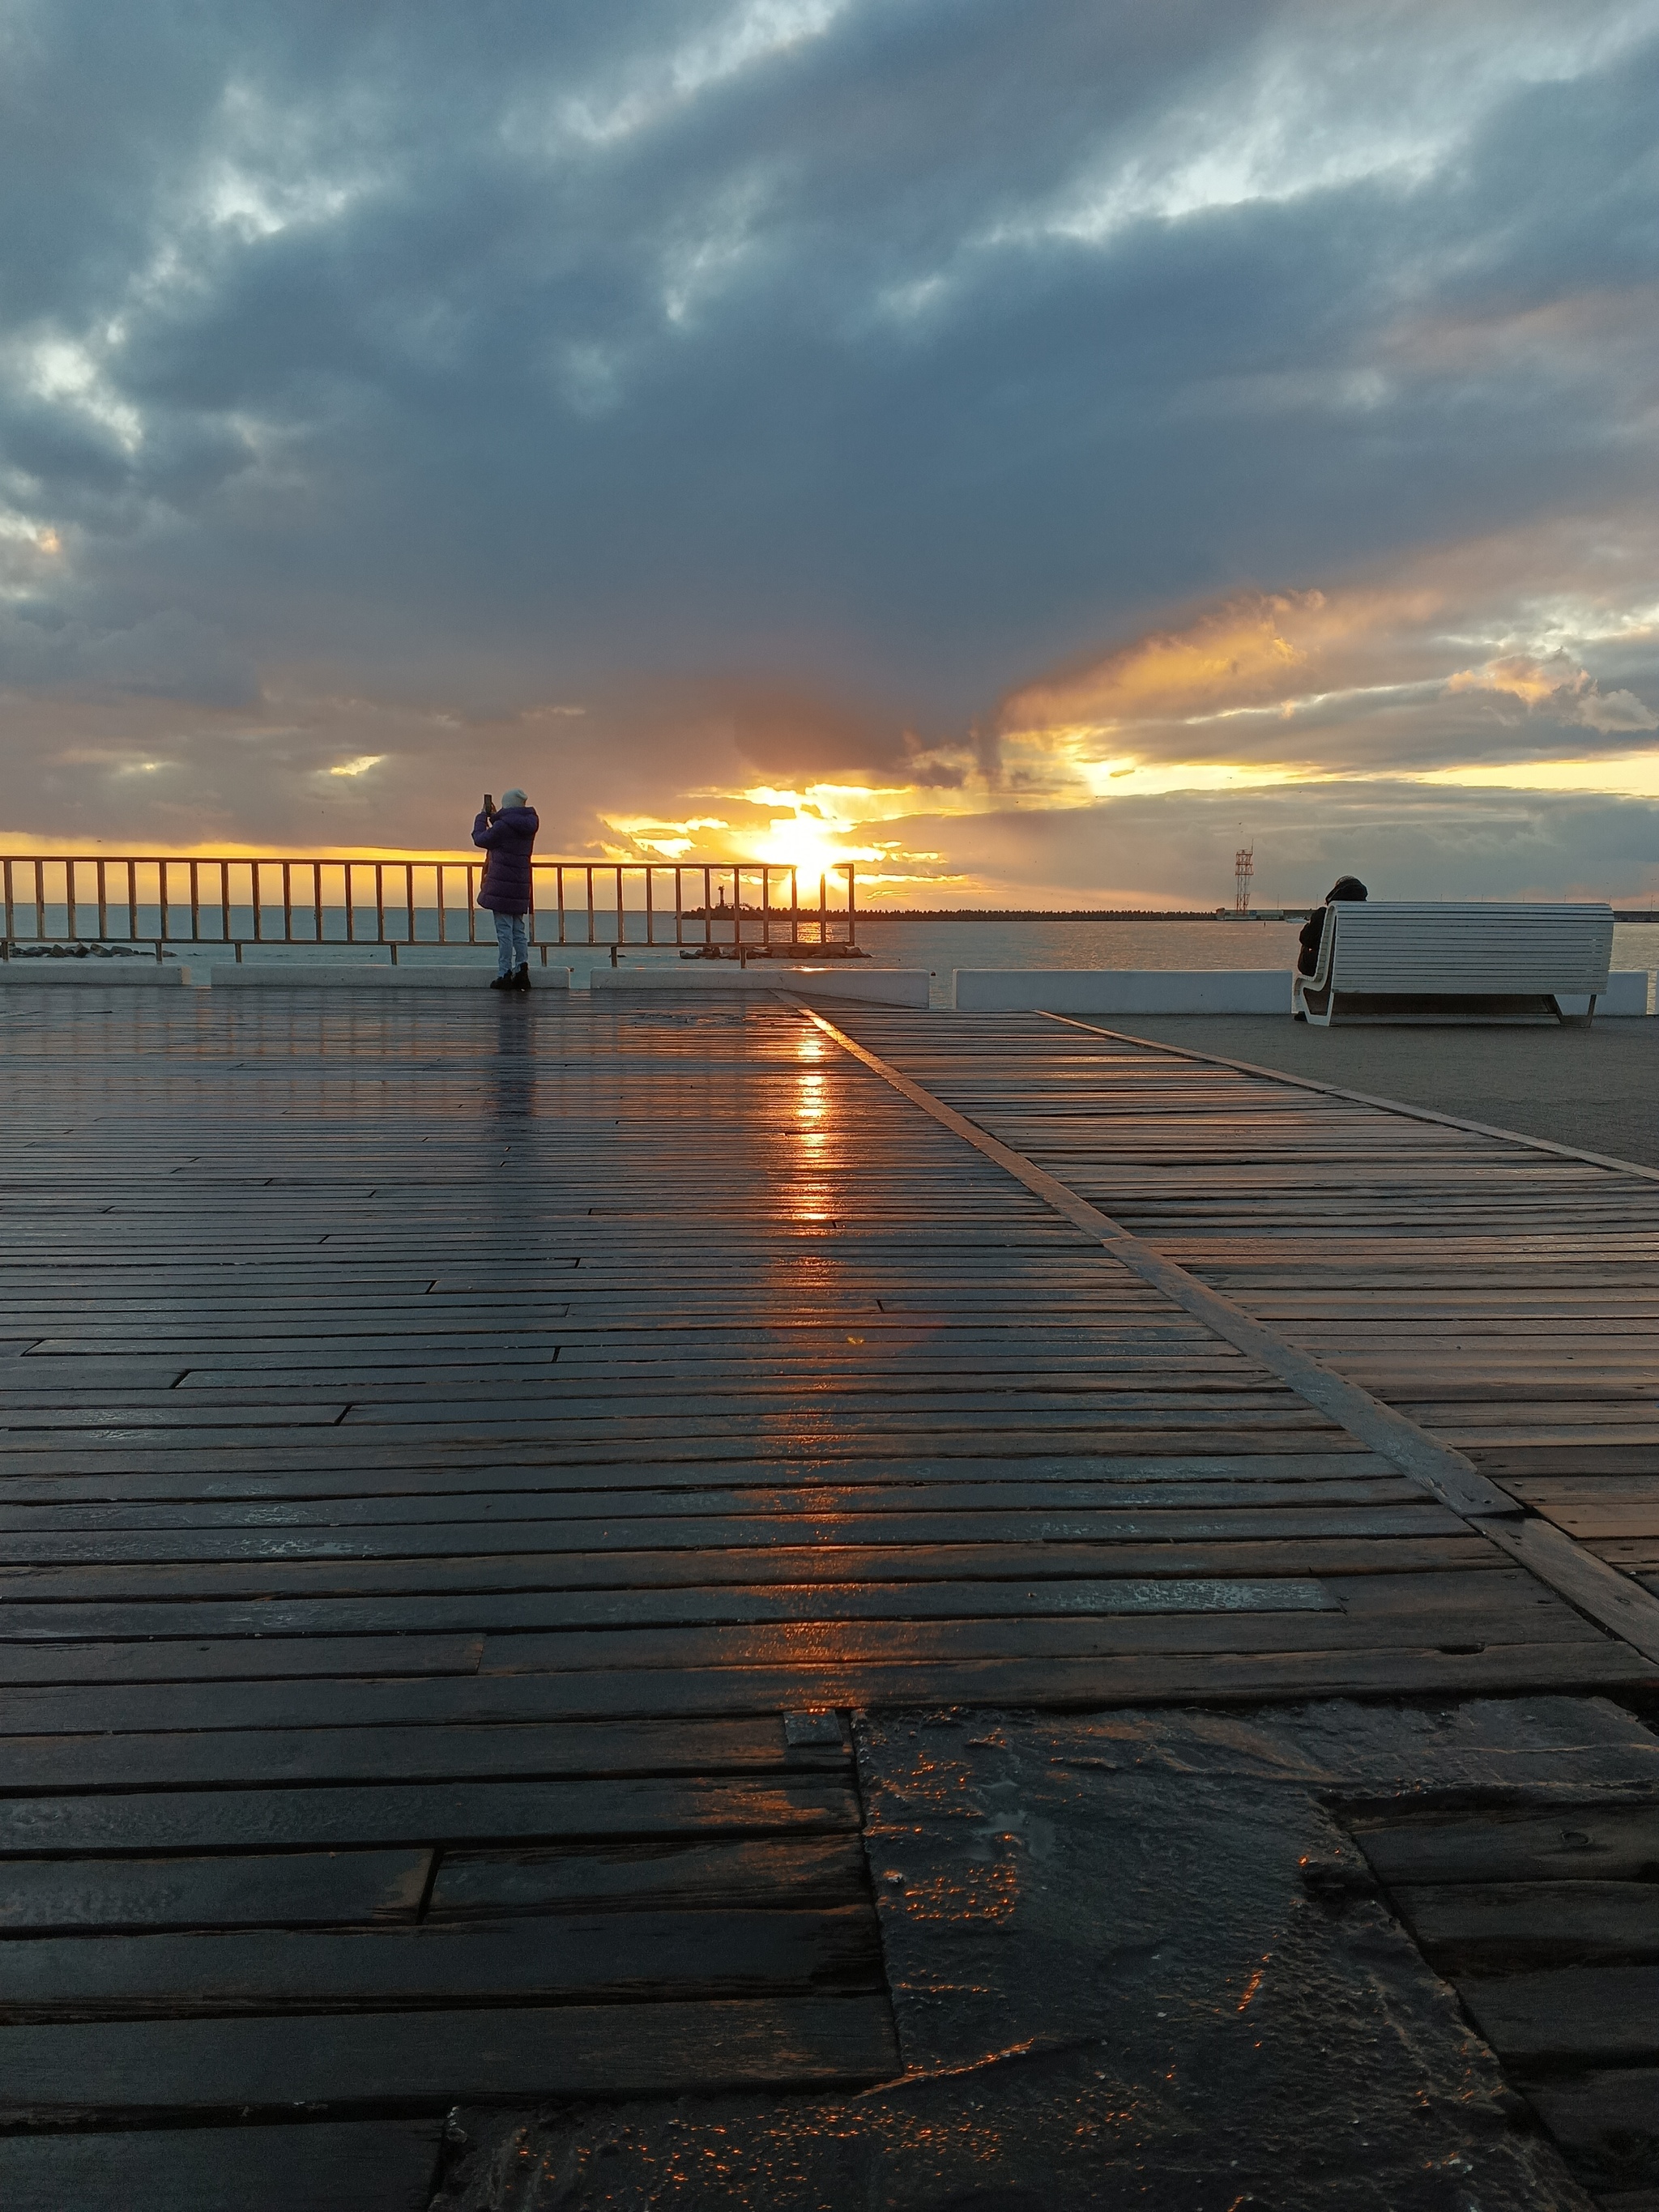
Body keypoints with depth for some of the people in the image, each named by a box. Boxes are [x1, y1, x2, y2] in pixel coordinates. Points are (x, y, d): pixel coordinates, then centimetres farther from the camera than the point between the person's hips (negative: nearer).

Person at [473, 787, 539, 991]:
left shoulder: (503, 826, -14)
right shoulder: (528, 826, 9)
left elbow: (480, 839, 1)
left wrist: (483, 816, 14)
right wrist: (494, 816, 30)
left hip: (501, 886, -7)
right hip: (521, 885, 7)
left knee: (504, 931, -5)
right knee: (519, 931, 10)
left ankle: (504, 975, -4)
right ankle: (522, 972, 4)